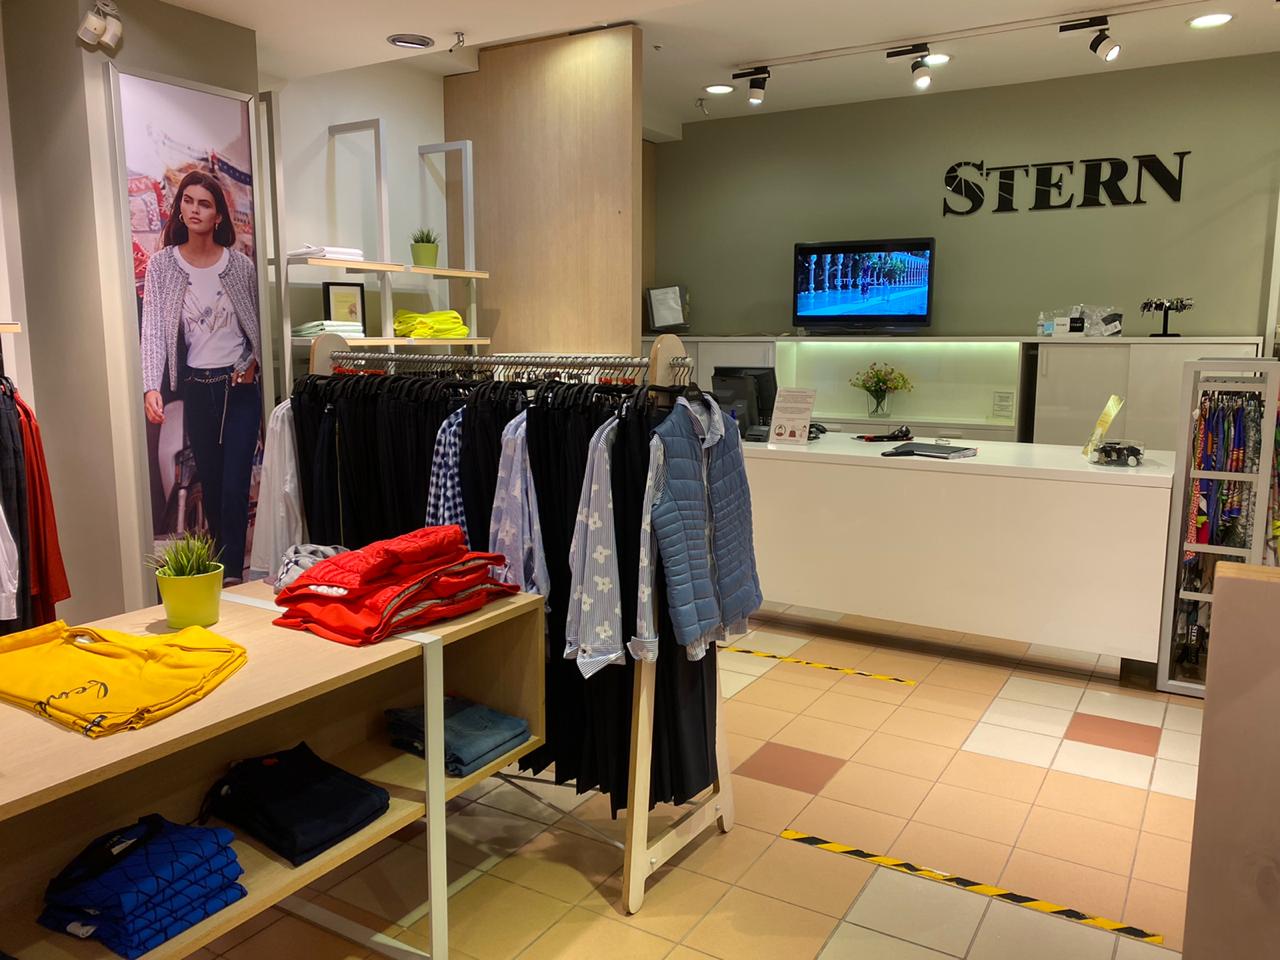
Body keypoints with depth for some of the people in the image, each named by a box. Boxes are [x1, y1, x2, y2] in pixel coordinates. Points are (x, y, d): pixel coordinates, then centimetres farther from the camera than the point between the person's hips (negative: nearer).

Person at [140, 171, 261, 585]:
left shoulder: (240, 265, -1)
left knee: (235, 484, -6)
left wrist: (252, 363, -6)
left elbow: (259, 325, 9)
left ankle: (233, 573, -1)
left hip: (240, 385, -1)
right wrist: (151, 387, -20)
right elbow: (153, 329, -9)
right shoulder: (162, 264, -2)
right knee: (210, 483, 10)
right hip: (196, 387, 1)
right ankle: (221, 564, 24)